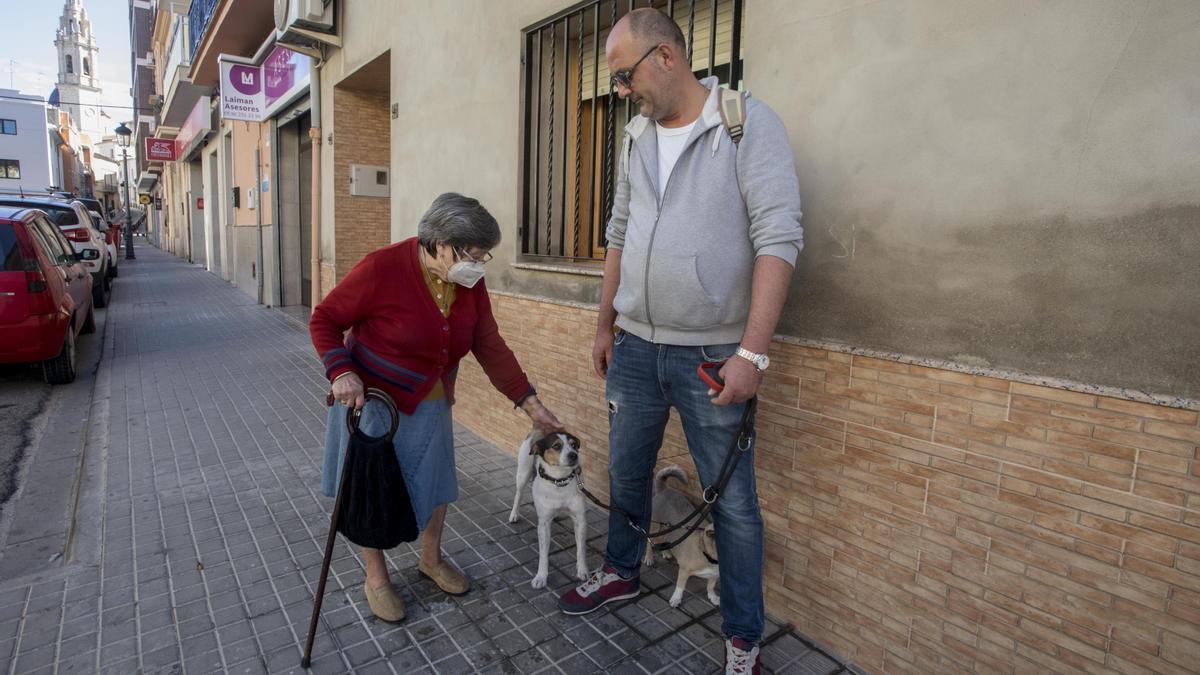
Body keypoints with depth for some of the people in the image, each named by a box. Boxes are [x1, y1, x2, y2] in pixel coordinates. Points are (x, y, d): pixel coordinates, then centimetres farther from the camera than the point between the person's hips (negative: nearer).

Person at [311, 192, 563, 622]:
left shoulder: (470, 284, -8)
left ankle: (432, 559, 38)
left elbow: (490, 347, -4)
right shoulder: (384, 268, -24)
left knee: (435, 484, 13)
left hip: (429, 405, 5)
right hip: (372, 399, -5)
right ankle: (376, 578, 29)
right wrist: (342, 372, -29)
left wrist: (531, 403, -6)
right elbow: (324, 319, -14)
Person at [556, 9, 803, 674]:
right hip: (636, 346, 6)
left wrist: (752, 351, -20)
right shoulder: (635, 137, 11)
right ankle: (620, 573, 44)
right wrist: (605, 325, 17)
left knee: (732, 501, 5)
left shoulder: (749, 123, -8)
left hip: (712, 355, -5)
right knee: (625, 471, 19)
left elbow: (779, 238, -15)